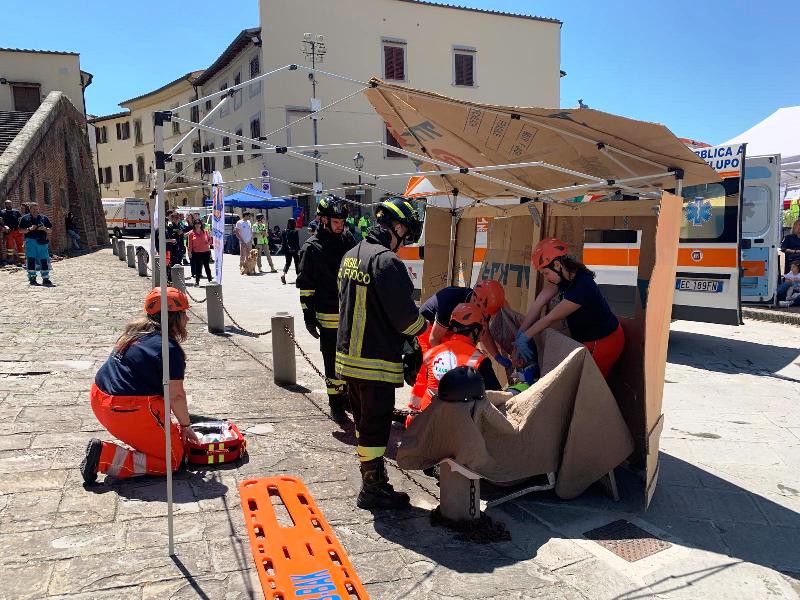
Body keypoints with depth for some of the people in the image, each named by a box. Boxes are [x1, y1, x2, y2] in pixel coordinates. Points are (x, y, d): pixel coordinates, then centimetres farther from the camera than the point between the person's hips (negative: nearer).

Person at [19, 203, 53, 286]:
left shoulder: (44, 218, 14)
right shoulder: (25, 218, 8)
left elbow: (50, 230, 15)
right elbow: (21, 230, 4)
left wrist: (44, 229, -6)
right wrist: (29, 229, -12)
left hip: (42, 241, 2)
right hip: (30, 241, -2)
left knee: (44, 260, -1)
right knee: (31, 260, -3)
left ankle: (45, 279, 5)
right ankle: (32, 278, 5)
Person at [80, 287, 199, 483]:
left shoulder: (136, 333, 12)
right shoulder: (171, 349, -16)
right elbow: (176, 395, -16)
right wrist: (186, 425, 1)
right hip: (129, 413, -10)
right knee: (171, 459, 1)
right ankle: (106, 456, -10)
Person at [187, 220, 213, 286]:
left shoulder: (205, 232, 5)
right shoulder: (191, 233, 0)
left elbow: (210, 239, 14)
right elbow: (190, 243, 0)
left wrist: (209, 242, -7)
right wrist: (189, 252, -4)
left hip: (206, 252, 1)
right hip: (196, 253, -1)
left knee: (207, 266, 5)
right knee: (198, 267, 3)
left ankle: (210, 280, 13)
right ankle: (197, 281, 10)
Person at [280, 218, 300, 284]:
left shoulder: (284, 231, 1)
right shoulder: (295, 232, -12)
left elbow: (283, 242, 4)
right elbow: (297, 242, -13)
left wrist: (284, 251, 11)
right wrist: (298, 250, -7)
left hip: (287, 250, 4)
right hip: (294, 250, -4)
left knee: (288, 262, 9)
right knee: (297, 263, 10)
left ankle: (284, 274, -13)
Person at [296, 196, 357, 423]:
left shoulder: (348, 239, 7)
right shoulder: (312, 247, -7)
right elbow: (305, 285, -6)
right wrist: (309, 317, -8)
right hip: (329, 317, -5)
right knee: (333, 363, 5)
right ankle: (336, 404, 18)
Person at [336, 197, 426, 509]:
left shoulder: (351, 255, 8)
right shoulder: (387, 261, -21)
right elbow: (404, 314, -20)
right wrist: (422, 326, 1)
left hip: (348, 356, 9)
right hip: (376, 362, -9)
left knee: (364, 422, 21)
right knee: (376, 425, 4)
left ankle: (372, 475, 36)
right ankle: (372, 490, 16)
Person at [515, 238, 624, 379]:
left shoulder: (582, 286, -32)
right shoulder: (563, 276, -6)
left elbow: (551, 318, -27)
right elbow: (539, 303, -9)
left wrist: (524, 337, -19)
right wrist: (520, 333, -12)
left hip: (604, 342, -8)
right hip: (588, 339, 8)